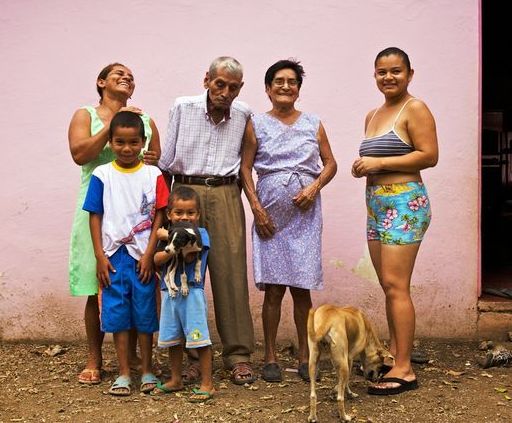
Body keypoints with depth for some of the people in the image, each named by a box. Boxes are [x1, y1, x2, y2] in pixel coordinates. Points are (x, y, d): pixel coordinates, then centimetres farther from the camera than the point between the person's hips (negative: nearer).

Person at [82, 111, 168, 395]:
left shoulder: (153, 175, -1)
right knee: (117, 314, 6)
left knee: (145, 313, 7)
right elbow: (95, 216, 2)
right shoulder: (102, 175, 1)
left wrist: (150, 253, -8)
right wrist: (100, 256, -3)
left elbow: (159, 216, -1)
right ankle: (124, 374, 16)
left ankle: (147, 371, 20)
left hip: (143, 256, 0)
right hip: (113, 256, 1)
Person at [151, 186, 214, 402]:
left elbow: (189, 256, -17)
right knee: (173, 339, 15)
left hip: (191, 292, -5)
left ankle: (207, 383, 1)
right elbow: (157, 259, -3)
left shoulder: (200, 234, -3)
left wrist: (170, 237, -11)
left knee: (199, 338, -6)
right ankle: (176, 380, 29)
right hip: (169, 292, 5)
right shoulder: (165, 234, 11)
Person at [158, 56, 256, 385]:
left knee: (231, 272, -4)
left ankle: (238, 354, 2)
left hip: (225, 195, 1)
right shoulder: (183, 107, 5)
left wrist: (231, 191, 8)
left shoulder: (243, 114, 9)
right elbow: (168, 157, 10)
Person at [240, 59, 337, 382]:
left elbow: (330, 163, 13)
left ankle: (305, 357, 13)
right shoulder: (256, 125, 5)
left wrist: (314, 188, -5)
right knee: (273, 288, -1)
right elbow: (245, 168, 3)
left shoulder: (313, 124, 10)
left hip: (305, 213, 1)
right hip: (271, 213, -1)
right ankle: (271, 358, 9)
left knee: (302, 288, 2)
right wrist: (256, 208, -7)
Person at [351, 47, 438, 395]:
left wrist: (379, 162, -15)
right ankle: (393, 355, 19)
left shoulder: (415, 109, -5)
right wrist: (363, 167, 8)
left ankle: (405, 370, -7)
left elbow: (429, 155, -14)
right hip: (377, 204, 8)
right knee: (389, 286, 11)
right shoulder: (372, 115, 20)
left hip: (404, 203, -8)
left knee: (395, 286, -11)